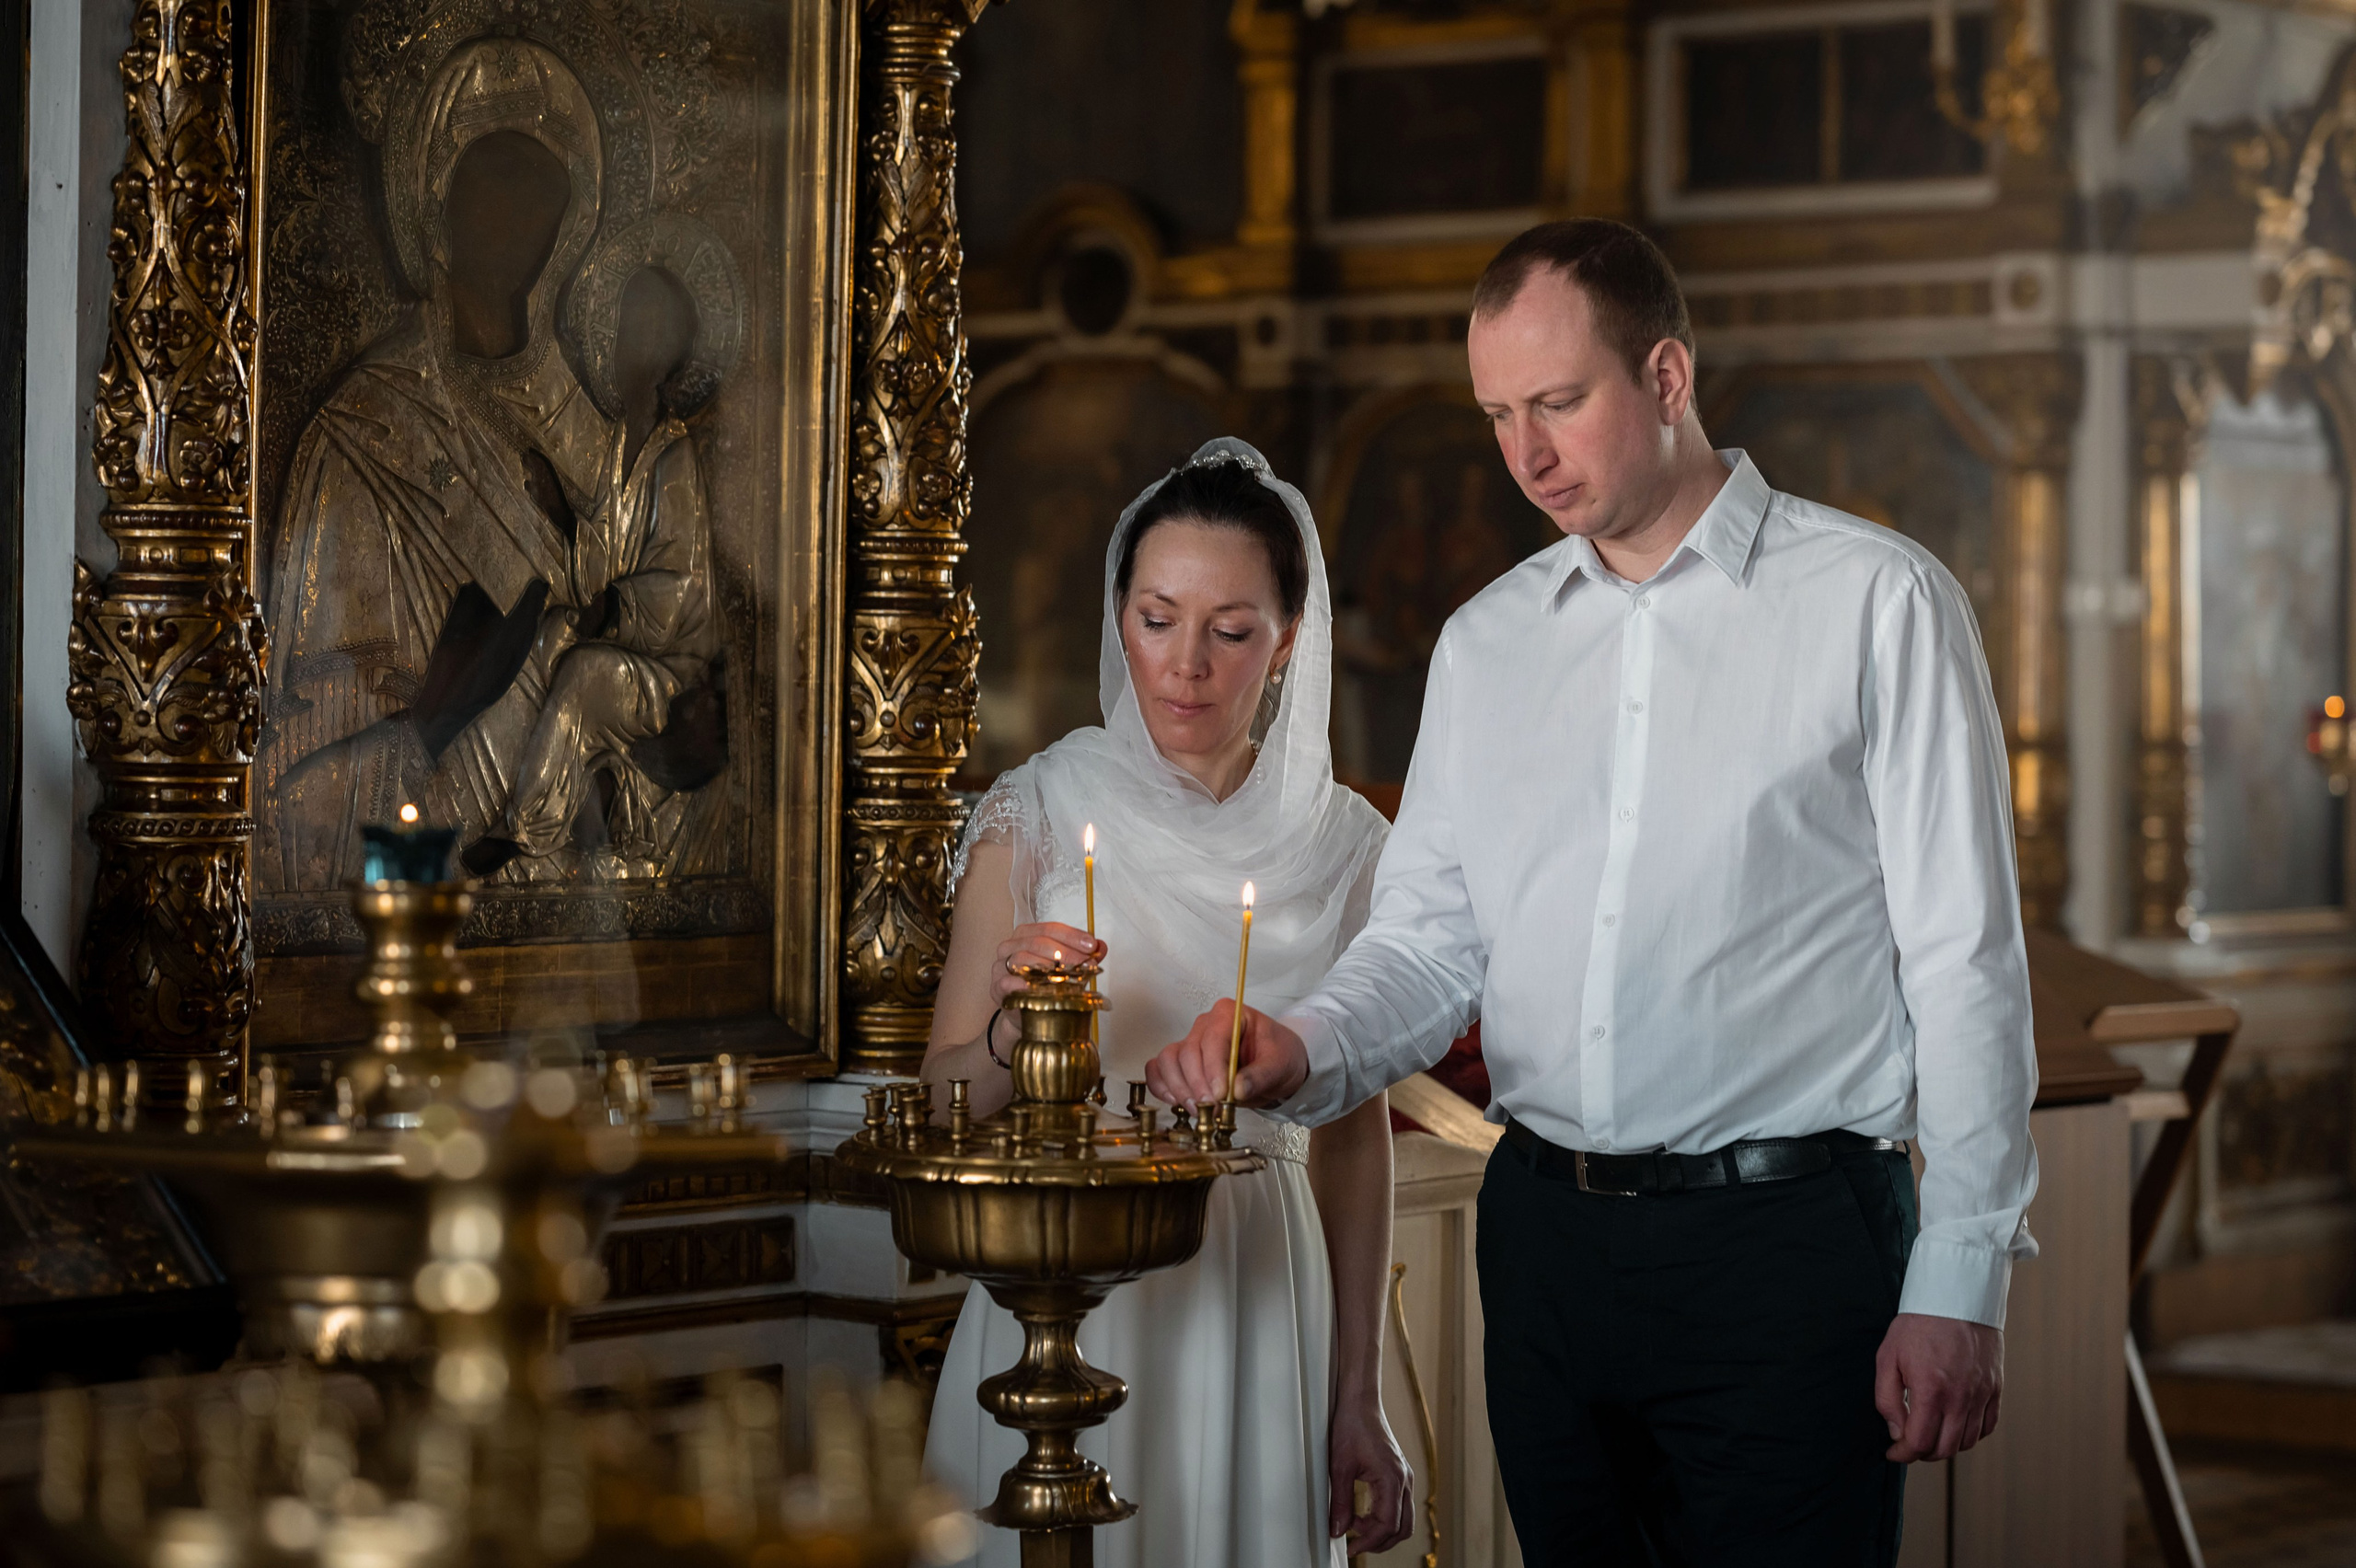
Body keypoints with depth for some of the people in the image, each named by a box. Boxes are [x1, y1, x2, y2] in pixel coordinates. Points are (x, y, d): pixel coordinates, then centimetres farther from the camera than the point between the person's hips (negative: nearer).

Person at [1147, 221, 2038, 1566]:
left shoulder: (1876, 602, -2)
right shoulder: (1485, 644, 13)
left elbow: (1965, 962, -5)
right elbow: (1433, 946, 12)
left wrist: (1961, 1285, -10)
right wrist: (1299, 1054, -10)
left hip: (1787, 1242, -5)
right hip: (1547, 1239, 5)